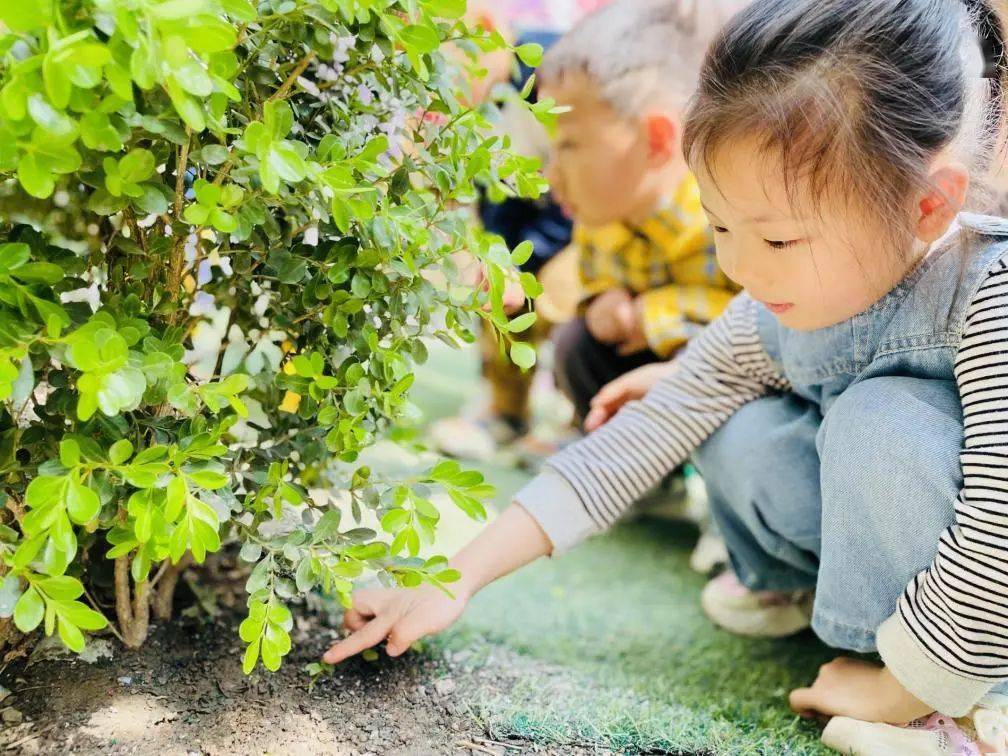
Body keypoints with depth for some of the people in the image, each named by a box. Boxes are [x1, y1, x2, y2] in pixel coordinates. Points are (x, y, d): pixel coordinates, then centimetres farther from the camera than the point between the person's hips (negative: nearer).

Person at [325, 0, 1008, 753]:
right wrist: (454, 579, -17)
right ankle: (793, 579, 12)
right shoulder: (774, 314, -14)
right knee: (741, 433, -18)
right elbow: (633, 443, -13)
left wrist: (898, 691, -25)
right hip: (896, 544, 5)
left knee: (886, 420, -31)